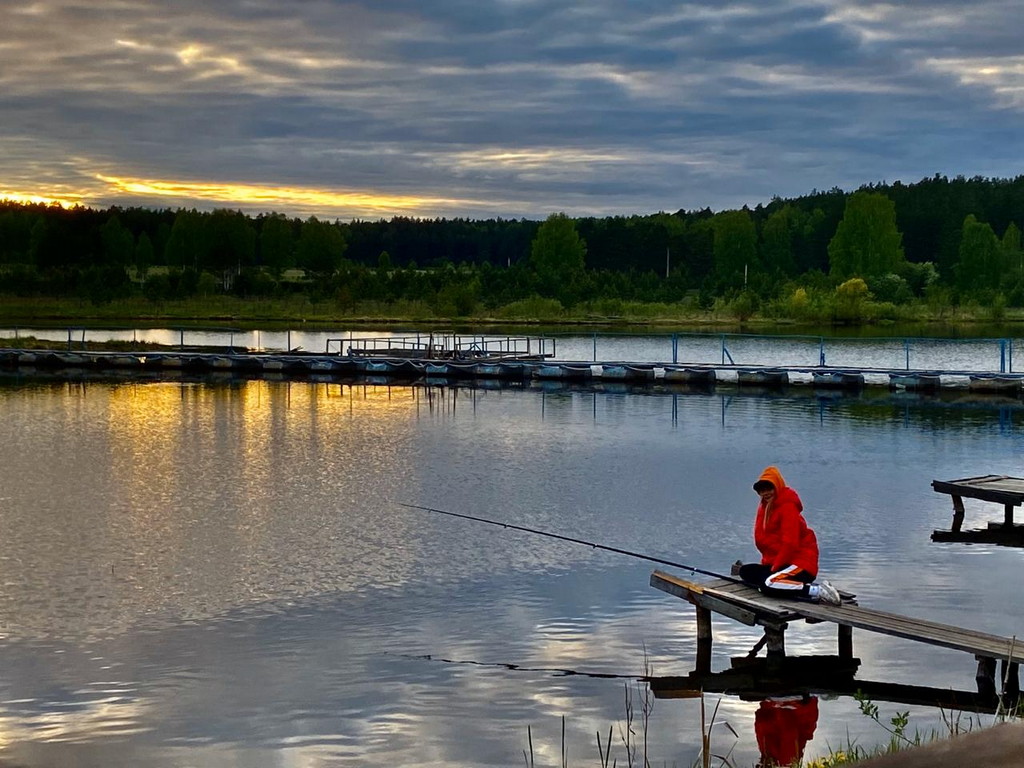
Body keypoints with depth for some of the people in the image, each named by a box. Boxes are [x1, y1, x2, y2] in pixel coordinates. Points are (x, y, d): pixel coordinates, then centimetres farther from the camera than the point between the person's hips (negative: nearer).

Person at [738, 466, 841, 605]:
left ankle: (818, 591, -29)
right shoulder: (764, 507, 13)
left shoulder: (788, 507, -15)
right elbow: (760, 539, 13)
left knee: (768, 585, -30)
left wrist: (775, 566, -16)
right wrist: (767, 562, 3)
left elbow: (790, 543, -21)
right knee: (745, 571, 5)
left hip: (800, 565, -10)